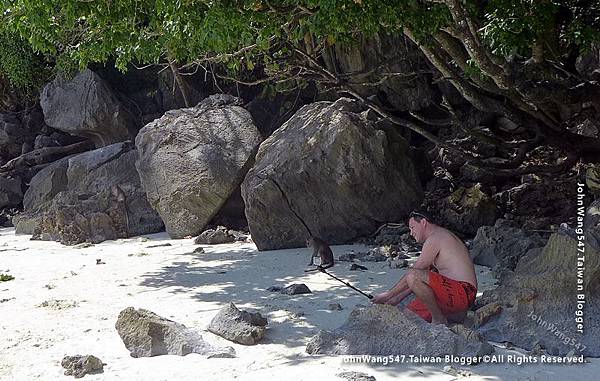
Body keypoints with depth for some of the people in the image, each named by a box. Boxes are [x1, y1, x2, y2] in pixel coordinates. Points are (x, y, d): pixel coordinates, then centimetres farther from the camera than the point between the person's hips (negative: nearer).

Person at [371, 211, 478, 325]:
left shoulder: (435, 238, -11)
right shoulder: (441, 236, 22)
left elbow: (413, 274, -13)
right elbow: (427, 273, 24)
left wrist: (388, 295, -4)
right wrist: (398, 298, 20)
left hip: (461, 293, -10)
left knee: (413, 276, -28)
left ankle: (439, 319, -15)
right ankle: (455, 314, 13)